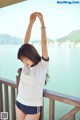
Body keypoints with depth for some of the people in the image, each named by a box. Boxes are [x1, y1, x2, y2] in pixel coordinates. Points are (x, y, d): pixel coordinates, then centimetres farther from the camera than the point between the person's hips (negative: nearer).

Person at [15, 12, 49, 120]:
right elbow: (26, 42, -6)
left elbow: (44, 43, -21)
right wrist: (31, 22, -9)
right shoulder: (26, 64, -2)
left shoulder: (42, 65, -13)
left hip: (33, 106, -4)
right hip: (19, 102, 5)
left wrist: (42, 22, -19)